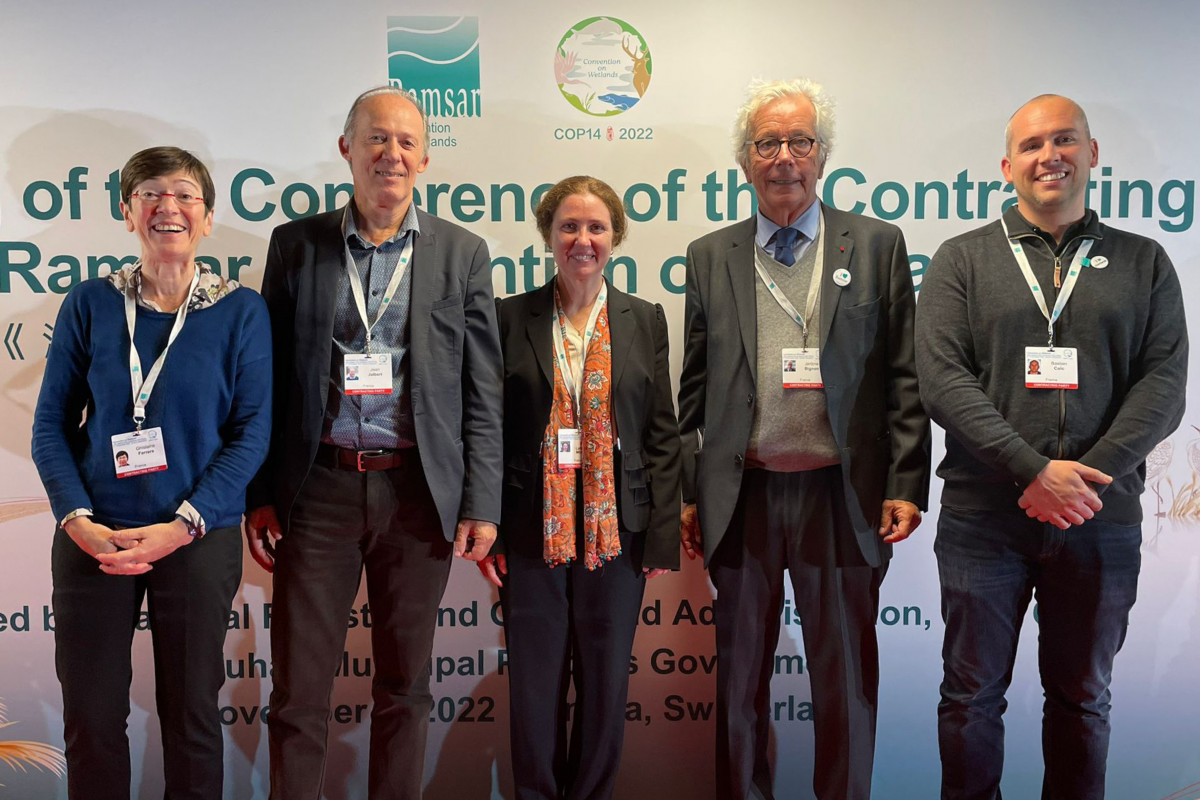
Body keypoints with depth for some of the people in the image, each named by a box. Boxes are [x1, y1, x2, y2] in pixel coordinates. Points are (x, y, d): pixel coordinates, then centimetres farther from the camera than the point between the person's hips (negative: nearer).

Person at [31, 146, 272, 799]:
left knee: (191, 713, 9)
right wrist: (77, 519, -10)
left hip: (199, 539, -1)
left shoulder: (240, 311, -2)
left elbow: (252, 430, -5)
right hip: (94, 538, 1)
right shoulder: (90, 303, 3)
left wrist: (183, 526, -14)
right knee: (91, 714, 8)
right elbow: (51, 422, 4)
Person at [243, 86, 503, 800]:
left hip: (418, 489, 0)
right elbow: (270, 376, 7)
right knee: (298, 687, 4)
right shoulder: (296, 244, 6)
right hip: (318, 487, 0)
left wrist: (481, 503, -2)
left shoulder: (463, 252, 5)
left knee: (405, 685, 11)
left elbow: (483, 390, 4)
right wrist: (259, 494, 2)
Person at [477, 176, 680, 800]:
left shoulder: (645, 321, 6)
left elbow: (662, 436, 4)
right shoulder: (511, 318, 3)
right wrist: (485, 528, -4)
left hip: (616, 531, 1)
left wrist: (663, 536, -2)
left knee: (606, 679, 11)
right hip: (532, 531, -1)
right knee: (535, 682, 8)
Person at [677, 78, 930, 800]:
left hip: (843, 494, -1)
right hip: (743, 496, 2)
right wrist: (685, 494, 5)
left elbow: (905, 377, 1)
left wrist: (906, 486, -6)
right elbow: (694, 388, 9)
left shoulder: (877, 245, 5)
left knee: (847, 679, 10)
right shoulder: (711, 257, 9)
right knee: (740, 678, 13)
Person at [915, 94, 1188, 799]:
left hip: (1101, 520, 2)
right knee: (973, 694, 9)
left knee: (1082, 698, 14)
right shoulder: (962, 260, 4)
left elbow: (1165, 381, 0)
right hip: (983, 517, -1)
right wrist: (1032, 470, -16)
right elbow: (942, 377, -7)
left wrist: (1090, 475, -14)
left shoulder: (1143, 263, 9)